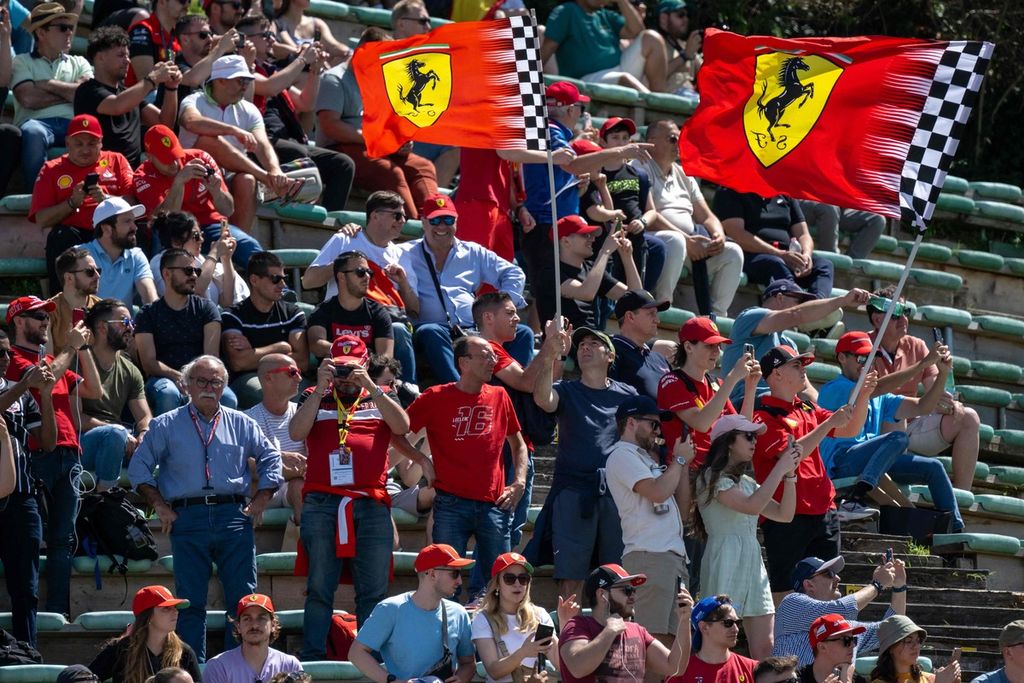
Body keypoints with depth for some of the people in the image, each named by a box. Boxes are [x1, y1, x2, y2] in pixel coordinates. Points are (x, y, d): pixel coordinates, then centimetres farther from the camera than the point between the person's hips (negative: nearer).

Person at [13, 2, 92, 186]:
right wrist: (68, 92, 6)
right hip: (38, 122, -2)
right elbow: (29, 99, -4)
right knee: (33, 132, -41)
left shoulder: (79, 63, 25)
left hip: (73, 124, 2)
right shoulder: (22, 62, 16)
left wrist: (49, 85, 2)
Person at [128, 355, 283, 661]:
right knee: (191, 601, -1)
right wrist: (160, 506, 1)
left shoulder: (241, 424, 15)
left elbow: (271, 459, 19)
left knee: (243, 598, -4)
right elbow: (139, 467, 10)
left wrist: (260, 500, 8)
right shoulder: (166, 425, 11)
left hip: (233, 518, 1)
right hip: (187, 518, -1)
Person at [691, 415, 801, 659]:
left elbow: (784, 514, 17)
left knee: (765, 649, 0)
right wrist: (780, 468, -10)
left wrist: (790, 474, 8)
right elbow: (752, 506, -17)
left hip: (753, 561, 8)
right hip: (726, 561, -8)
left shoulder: (746, 482, 21)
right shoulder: (711, 478, -4)